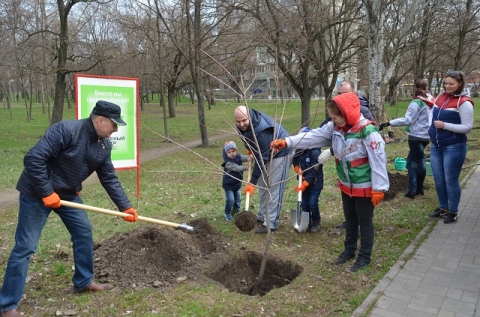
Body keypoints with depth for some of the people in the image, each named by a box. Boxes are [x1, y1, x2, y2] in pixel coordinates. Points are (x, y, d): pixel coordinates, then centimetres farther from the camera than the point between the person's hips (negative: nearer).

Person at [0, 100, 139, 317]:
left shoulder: (104, 145, -3)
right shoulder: (66, 130, -27)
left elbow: (109, 179, 2)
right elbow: (33, 158, -29)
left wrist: (125, 207, -2)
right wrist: (47, 193, -27)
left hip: (68, 194, 8)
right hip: (37, 193, -8)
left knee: (84, 232, 10)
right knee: (25, 246, -4)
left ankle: (84, 282, 28)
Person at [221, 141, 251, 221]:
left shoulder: (238, 157, -3)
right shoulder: (227, 163, -23)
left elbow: (244, 157, -18)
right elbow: (236, 168, -32)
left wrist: (248, 158, -42)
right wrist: (246, 167, -40)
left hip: (237, 184, 6)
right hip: (228, 185, -6)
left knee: (238, 199, 16)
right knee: (230, 200, -10)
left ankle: (236, 211, 37)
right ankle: (227, 214, 11)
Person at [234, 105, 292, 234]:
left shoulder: (261, 131, -38)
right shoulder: (243, 125, -13)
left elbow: (261, 159, -35)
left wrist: (252, 182, -32)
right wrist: (250, 149, 13)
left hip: (280, 154, -9)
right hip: (265, 153, 9)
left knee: (273, 189, -10)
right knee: (262, 186, 16)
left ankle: (271, 224, -4)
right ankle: (262, 216, 29)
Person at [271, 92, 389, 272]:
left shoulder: (367, 131, -25)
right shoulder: (335, 128, -4)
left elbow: (378, 160, -23)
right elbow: (314, 136, -8)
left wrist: (379, 188, -22)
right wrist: (287, 142, -17)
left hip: (364, 187, -7)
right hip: (346, 185, 7)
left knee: (365, 222, 9)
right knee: (350, 219, 22)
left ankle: (364, 257, 26)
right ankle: (349, 250, 40)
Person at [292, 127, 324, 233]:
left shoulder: (315, 153, -23)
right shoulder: (299, 150, -3)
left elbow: (313, 172, -24)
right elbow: (295, 161, 16)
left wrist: (303, 185, -25)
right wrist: (298, 169, -7)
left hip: (315, 182, -6)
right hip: (304, 180, 6)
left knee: (312, 203, -5)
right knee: (304, 203, 9)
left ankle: (316, 222, 19)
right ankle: (306, 222, 26)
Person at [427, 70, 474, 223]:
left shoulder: (464, 102, -14)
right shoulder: (441, 97, 6)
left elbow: (467, 127, -15)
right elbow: (433, 112, 24)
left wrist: (445, 125, -21)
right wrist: (431, 127, 8)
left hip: (454, 147, -7)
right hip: (436, 146, 7)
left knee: (451, 181, 2)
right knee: (438, 180, 14)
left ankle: (453, 212, 16)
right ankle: (443, 208, 30)